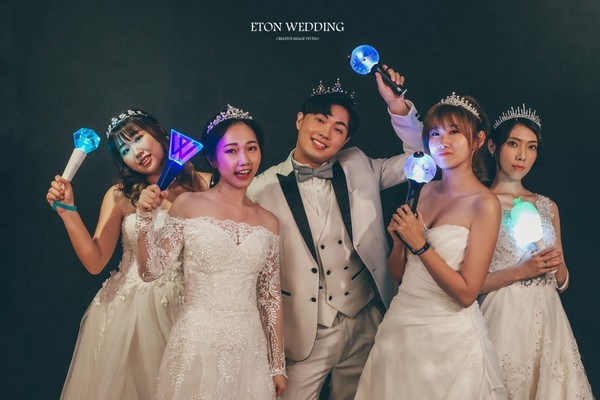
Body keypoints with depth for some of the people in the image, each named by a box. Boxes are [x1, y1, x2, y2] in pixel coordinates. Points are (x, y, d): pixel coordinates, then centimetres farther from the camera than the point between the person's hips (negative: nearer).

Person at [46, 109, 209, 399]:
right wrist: (67, 211, -15)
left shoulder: (200, 185, -3)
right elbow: (95, 262, -7)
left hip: (180, 306, 0)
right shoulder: (121, 196, -1)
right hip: (126, 306, 1)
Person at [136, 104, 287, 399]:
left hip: (250, 347, 3)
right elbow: (151, 270, -5)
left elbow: (271, 298, 7)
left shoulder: (268, 223, 4)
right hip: (196, 344, -2)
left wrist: (278, 365, 9)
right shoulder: (188, 205, -4)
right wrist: (145, 219, -18)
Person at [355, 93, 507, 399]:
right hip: (401, 326, 6)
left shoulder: (484, 204, -13)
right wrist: (399, 238, -9)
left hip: (450, 336, -6)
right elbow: (397, 274, 9)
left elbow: (467, 293, -17)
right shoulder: (427, 191, 6)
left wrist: (420, 244, -17)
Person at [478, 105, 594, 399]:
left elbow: (562, 283, 15)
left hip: (547, 317, 5)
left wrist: (557, 264, -5)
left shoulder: (547, 207, 11)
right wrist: (522, 271, -17)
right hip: (505, 316, -5)